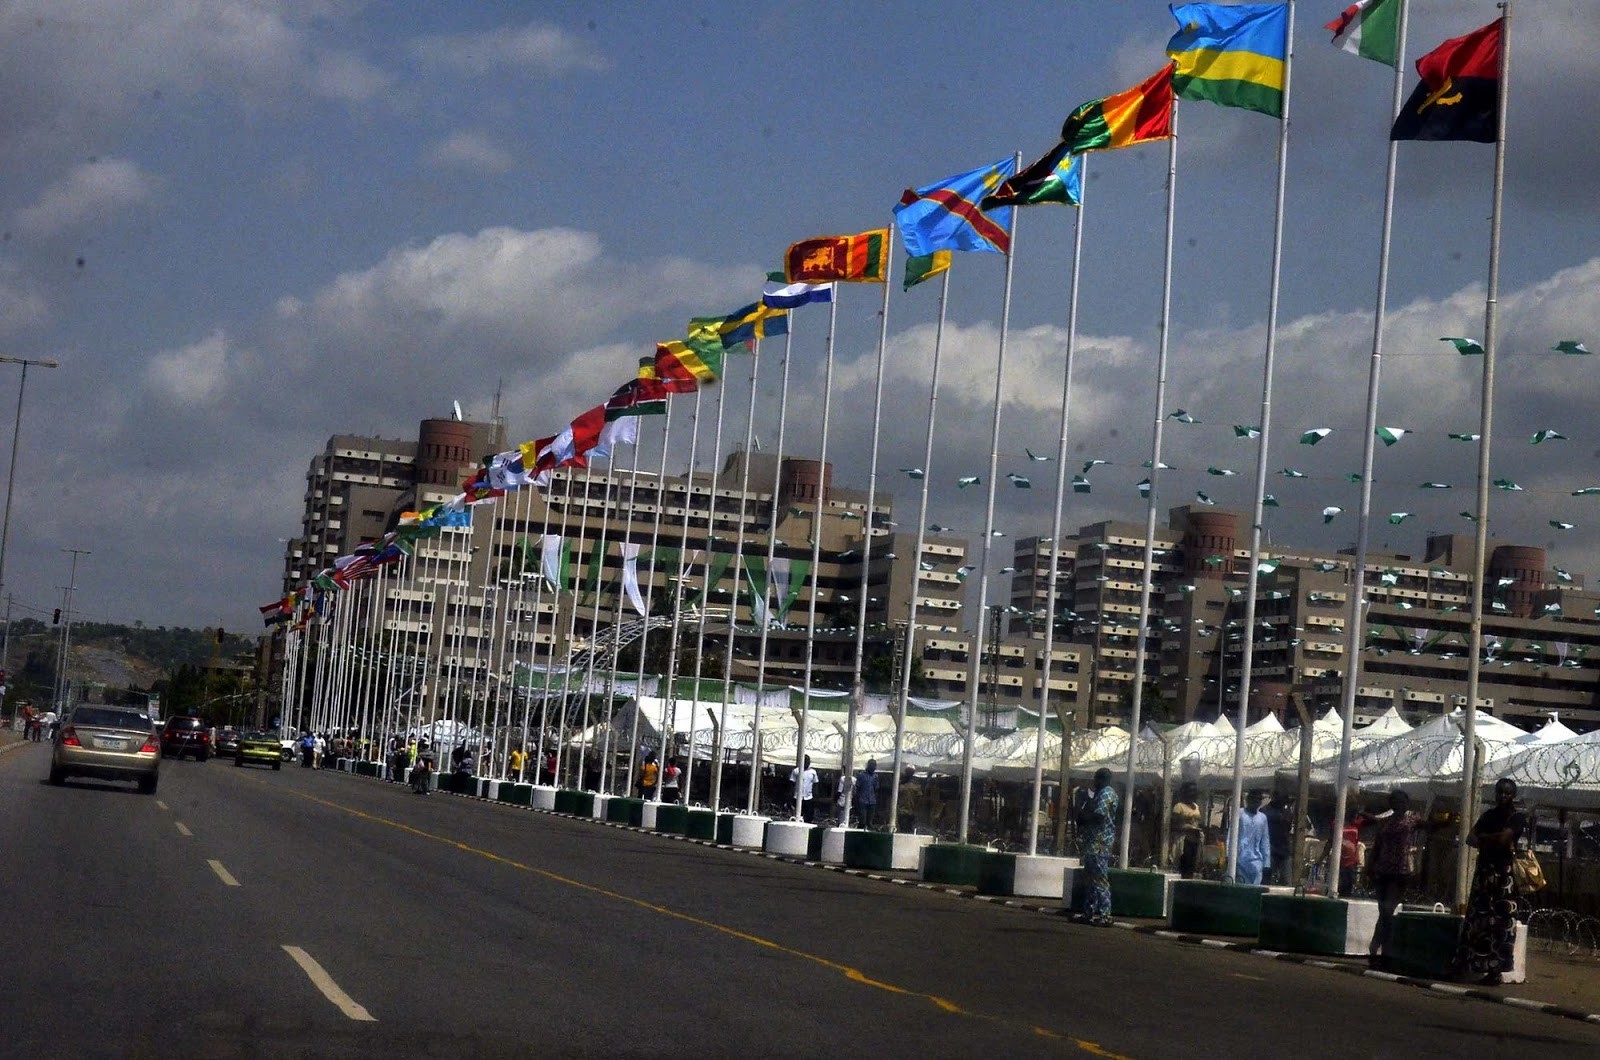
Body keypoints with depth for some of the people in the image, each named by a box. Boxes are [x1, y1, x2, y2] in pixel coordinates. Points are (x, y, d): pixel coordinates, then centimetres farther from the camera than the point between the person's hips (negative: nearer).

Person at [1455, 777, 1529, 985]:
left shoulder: (1517, 817, -2)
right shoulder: (1489, 815, 18)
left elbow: (1503, 837, -16)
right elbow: (1471, 839, 12)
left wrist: (1483, 838, 3)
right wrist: (1493, 842, -7)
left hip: (1505, 875, -7)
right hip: (1484, 872, 7)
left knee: (1501, 923, -8)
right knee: (1478, 921, 2)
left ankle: (1497, 971, -10)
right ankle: (1478, 967, 6)